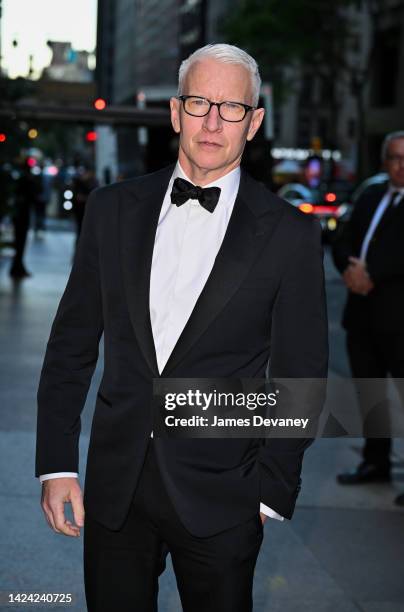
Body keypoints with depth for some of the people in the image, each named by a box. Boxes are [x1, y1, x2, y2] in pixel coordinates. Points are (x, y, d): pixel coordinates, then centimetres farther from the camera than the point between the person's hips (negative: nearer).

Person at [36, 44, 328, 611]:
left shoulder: (290, 234, -4)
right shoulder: (113, 208, 3)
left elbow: (300, 377, -1)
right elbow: (72, 343, 6)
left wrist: (271, 492, -3)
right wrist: (57, 463, 2)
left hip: (220, 495, -2)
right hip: (115, 484, 3)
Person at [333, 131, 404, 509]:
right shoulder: (370, 196, 16)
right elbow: (343, 241, 13)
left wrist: (373, 275, -19)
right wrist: (348, 269, -6)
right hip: (362, 311, 7)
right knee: (369, 392, 16)